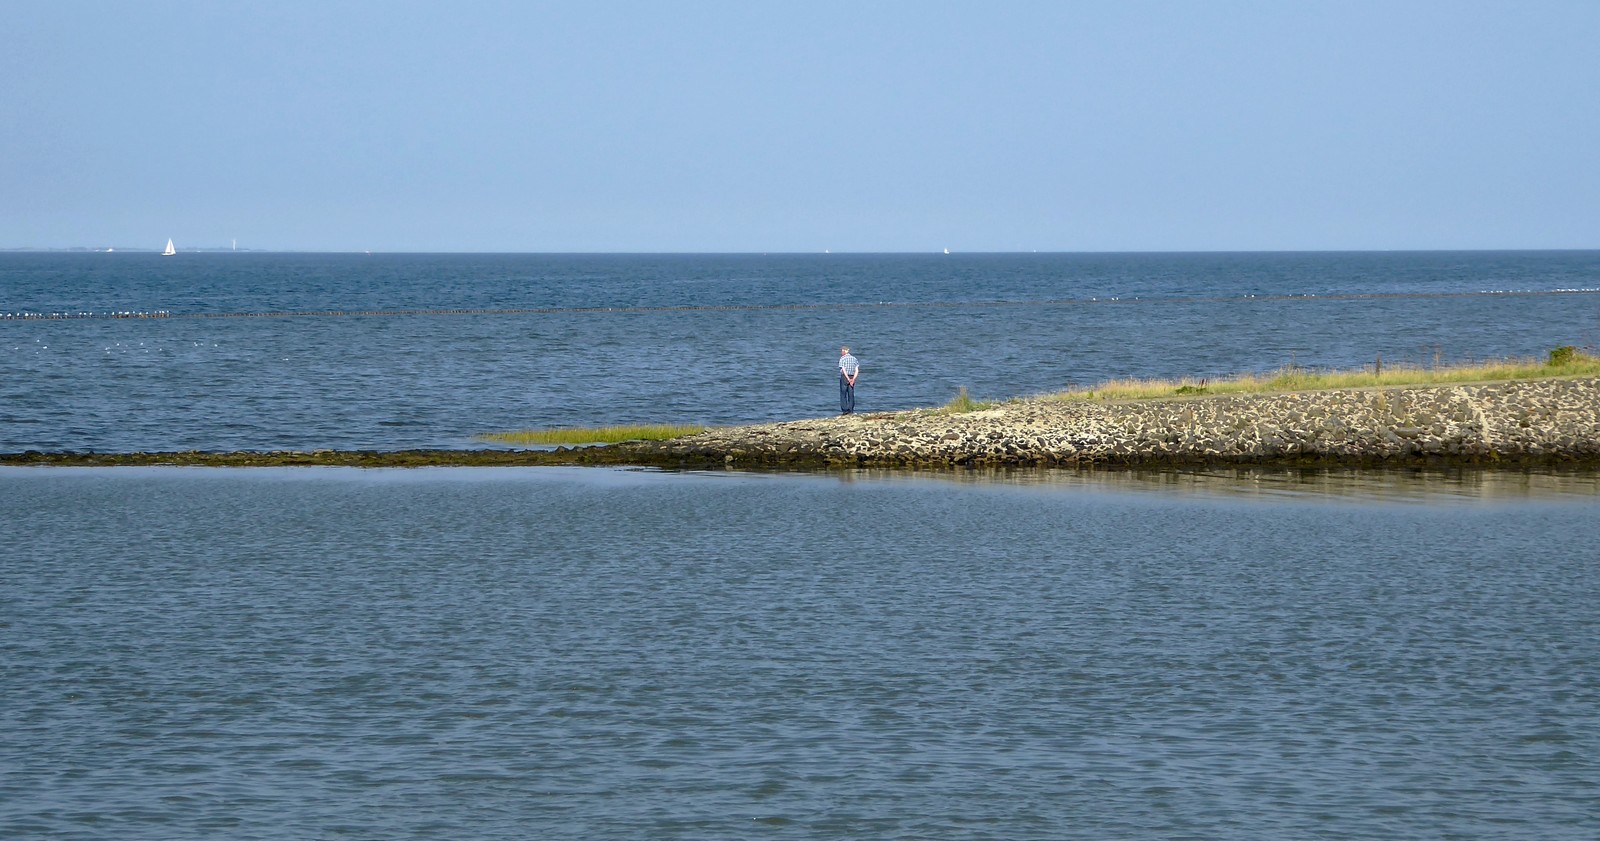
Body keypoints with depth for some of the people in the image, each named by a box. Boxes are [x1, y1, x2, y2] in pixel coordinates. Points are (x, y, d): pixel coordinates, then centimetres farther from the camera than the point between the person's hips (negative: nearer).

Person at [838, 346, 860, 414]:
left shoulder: (842, 359, -6)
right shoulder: (854, 359, 9)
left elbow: (843, 370, -15)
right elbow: (857, 371, 1)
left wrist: (849, 380, -15)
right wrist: (853, 379, -7)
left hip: (844, 377, -5)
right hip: (852, 377, 5)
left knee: (843, 395, 1)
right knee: (851, 395, 8)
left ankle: (845, 410, -8)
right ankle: (851, 410, 7)